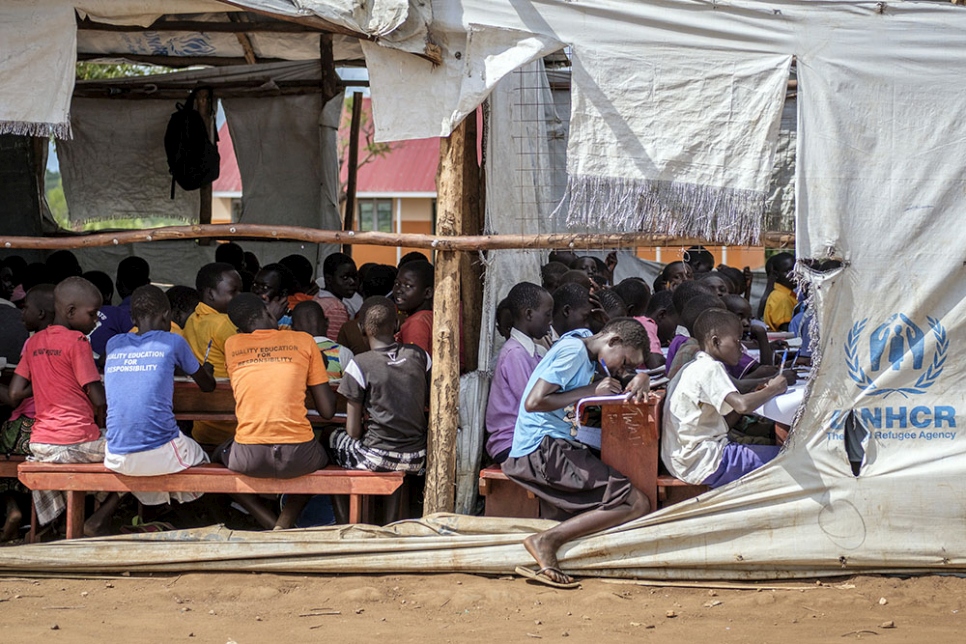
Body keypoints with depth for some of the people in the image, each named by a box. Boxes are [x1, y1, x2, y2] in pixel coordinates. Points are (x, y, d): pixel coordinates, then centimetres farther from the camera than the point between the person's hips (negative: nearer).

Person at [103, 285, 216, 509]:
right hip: (160, 456, -4)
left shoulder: (114, 344, 10)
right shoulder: (172, 342, 1)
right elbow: (207, 385, 16)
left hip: (117, 460, 4)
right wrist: (207, 372, 39)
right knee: (202, 460, 29)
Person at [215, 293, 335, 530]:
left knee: (220, 455, 35)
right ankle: (286, 523, 9)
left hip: (249, 459, 0)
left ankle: (272, 526, 13)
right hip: (298, 457, 0)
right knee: (322, 455, 36)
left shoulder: (232, 345, 8)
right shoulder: (304, 341, 5)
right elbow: (327, 411, 6)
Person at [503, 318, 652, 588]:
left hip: (559, 448, 10)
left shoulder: (588, 354, 19)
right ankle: (546, 540, -21)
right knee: (637, 504, -16)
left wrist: (640, 379, 10)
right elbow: (534, 402, -18)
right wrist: (591, 391, -11)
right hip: (543, 447, -10)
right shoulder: (572, 350, -9)